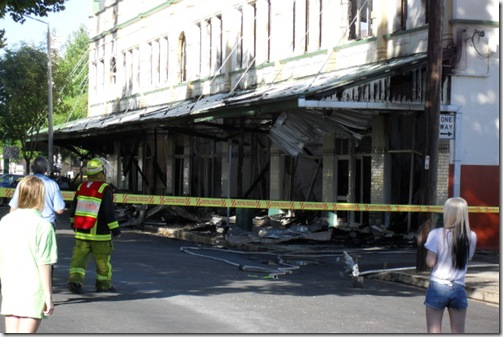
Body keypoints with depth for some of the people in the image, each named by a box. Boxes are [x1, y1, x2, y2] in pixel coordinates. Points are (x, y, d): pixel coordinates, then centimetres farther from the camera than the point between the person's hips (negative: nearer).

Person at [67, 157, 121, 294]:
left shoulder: (81, 188, 6)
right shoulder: (105, 189, -12)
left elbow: (73, 209, 14)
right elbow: (109, 211, -16)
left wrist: (73, 223, 30)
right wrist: (115, 229, -8)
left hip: (81, 232, 5)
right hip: (99, 234, -5)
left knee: (79, 258, 4)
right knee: (103, 260, 9)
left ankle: (75, 280, -14)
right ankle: (104, 285, 19)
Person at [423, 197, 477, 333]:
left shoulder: (437, 234, -11)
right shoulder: (471, 237, -1)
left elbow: (430, 262, -12)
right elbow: (468, 257, 11)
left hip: (437, 287, -3)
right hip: (458, 289, 3)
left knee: (434, 331, 3)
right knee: (458, 332, 9)